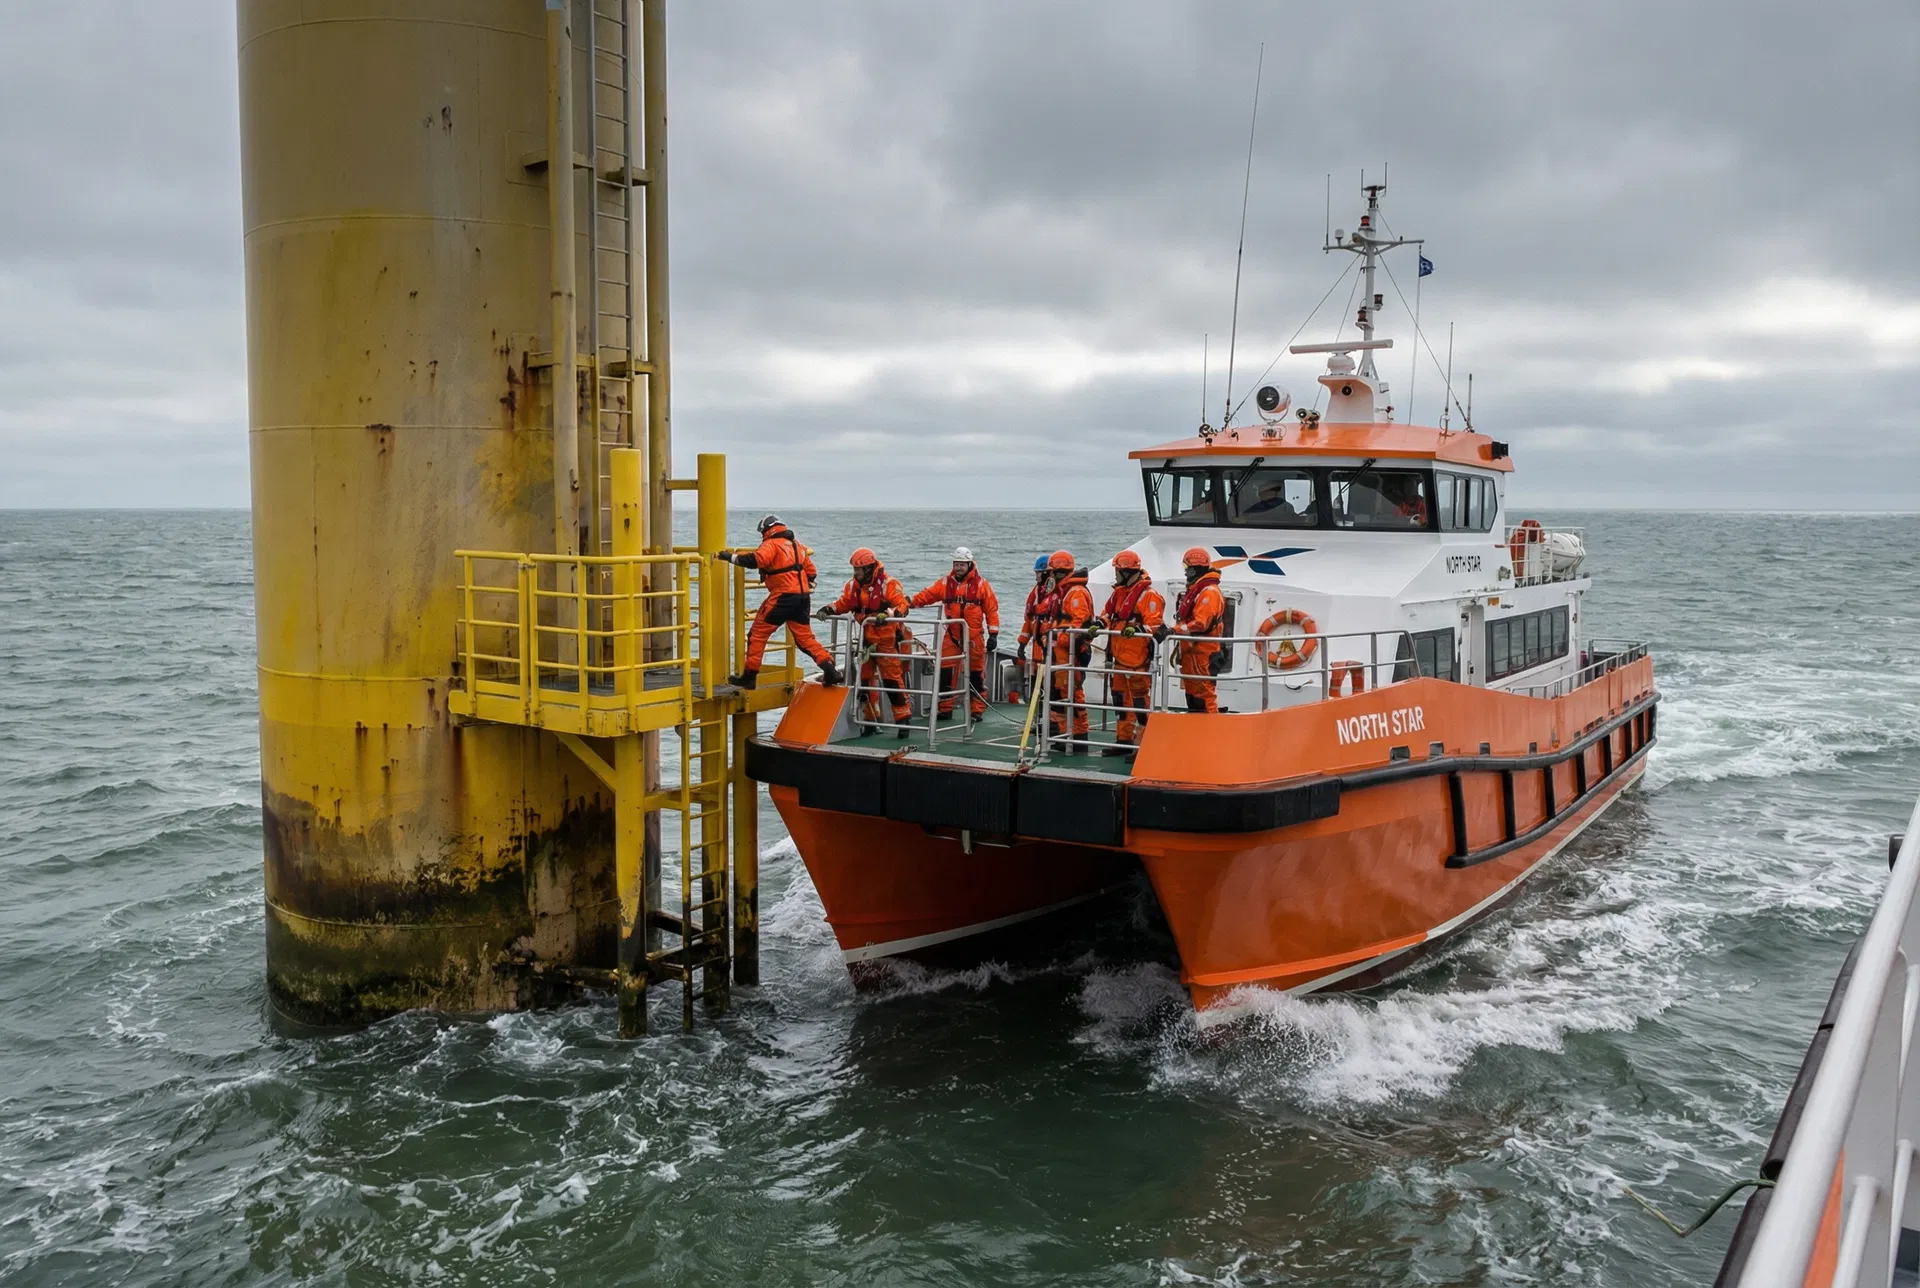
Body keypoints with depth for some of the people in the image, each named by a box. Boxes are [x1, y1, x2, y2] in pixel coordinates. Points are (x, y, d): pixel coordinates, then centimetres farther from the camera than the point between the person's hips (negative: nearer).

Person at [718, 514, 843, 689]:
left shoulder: (772, 544, -4)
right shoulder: (797, 544, 21)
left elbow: (757, 559, -24)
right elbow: (812, 572, 22)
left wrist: (731, 557, -17)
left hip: (783, 596, -7)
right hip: (804, 596, 7)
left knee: (758, 634, 2)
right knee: (804, 636, 13)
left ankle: (749, 676, 2)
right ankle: (830, 670, 0)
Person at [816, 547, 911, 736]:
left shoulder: (889, 584, -14)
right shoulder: (854, 586, 7)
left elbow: (902, 605, -21)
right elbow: (843, 603, 9)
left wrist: (887, 614, -39)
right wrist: (828, 610, -10)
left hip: (886, 640, -7)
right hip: (865, 640, 7)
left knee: (891, 679, -8)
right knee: (865, 679, 12)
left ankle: (903, 718, -1)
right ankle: (870, 719, 23)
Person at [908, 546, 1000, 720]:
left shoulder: (981, 584, -1)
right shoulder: (945, 583, 6)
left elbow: (992, 609, 0)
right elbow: (927, 595, -2)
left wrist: (993, 635, -4)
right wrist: (911, 602, -20)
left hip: (974, 636, -2)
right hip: (951, 635, 2)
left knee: (976, 673, 4)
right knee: (945, 672, -2)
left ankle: (977, 710, 13)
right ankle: (945, 709, 7)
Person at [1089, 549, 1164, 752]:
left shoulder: (1148, 595, -13)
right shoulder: (1119, 592, 15)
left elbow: (1155, 625, -18)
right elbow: (1108, 613, 20)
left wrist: (1137, 629, -34)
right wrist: (1099, 623, 0)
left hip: (1138, 659, -9)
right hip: (1120, 657, 9)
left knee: (1140, 699, -6)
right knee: (1121, 697, 16)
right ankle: (1124, 738, 26)